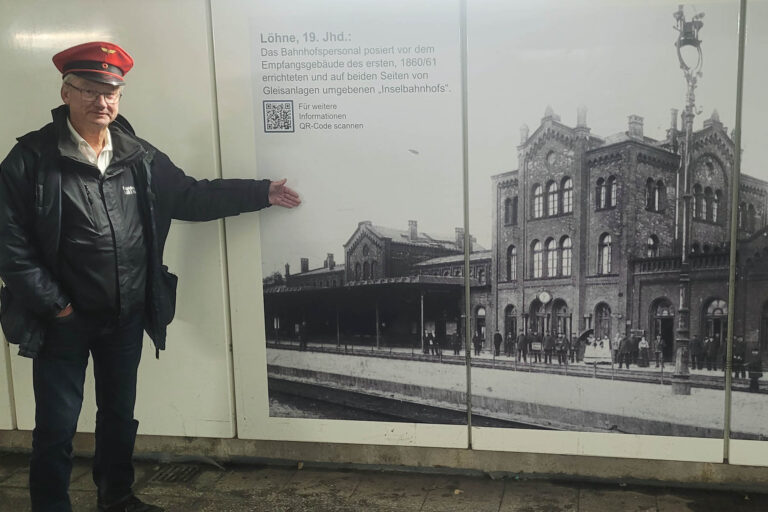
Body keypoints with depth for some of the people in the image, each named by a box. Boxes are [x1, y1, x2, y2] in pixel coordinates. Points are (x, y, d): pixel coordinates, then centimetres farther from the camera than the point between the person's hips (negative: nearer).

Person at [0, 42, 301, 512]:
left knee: (120, 414, 20)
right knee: (57, 427, 6)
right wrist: (55, 305, -14)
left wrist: (261, 193, 8)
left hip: (127, 318, 5)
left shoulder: (141, 158, 1)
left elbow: (191, 196, 11)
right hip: (64, 320, -4)